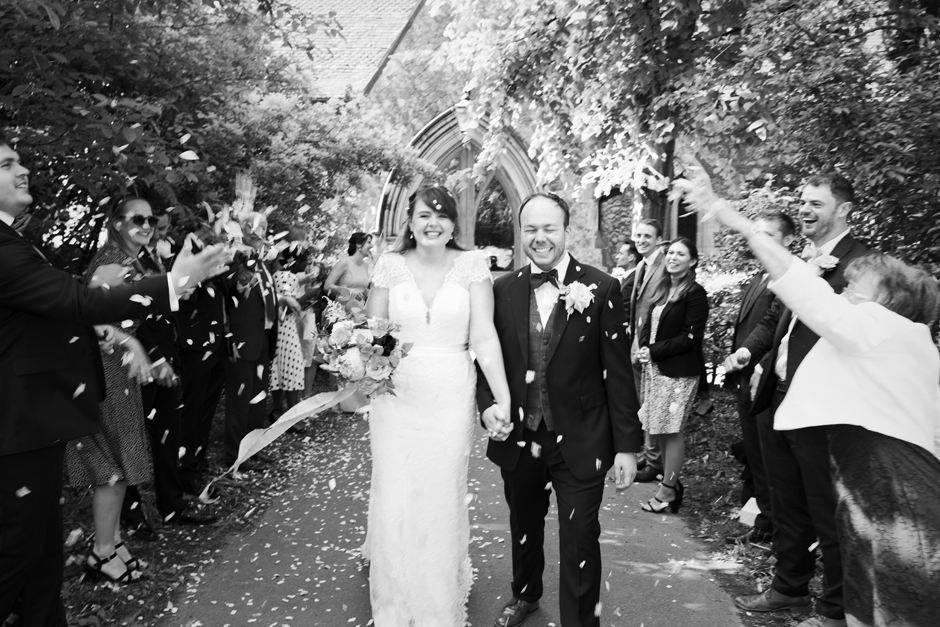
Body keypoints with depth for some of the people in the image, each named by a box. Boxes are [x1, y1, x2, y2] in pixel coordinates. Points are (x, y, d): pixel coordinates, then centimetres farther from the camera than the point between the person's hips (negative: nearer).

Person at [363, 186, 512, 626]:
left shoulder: (471, 265, -2)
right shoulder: (390, 265, 1)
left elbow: (483, 336, -6)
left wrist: (503, 400, -14)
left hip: (451, 398, -1)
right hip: (395, 396, 1)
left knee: (443, 499, 9)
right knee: (394, 499, 7)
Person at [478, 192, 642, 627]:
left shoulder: (601, 289, -9)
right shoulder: (502, 290, -1)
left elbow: (618, 372, -8)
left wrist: (627, 444, -8)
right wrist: (488, 405, -13)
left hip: (579, 442, -3)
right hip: (517, 438, 4)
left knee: (579, 542, 5)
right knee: (524, 526, 24)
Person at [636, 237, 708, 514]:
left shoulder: (695, 293, -8)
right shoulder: (662, 289, 13)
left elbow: (691, 336, -13)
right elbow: (649, 324, 16)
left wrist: (654, 351, -15)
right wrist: (644, 348, -4)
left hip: (678, 371, -7)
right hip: (655, 367, 7)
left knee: (671, 429, -1)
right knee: (659, 428, 11)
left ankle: (668, 490, 11)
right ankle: (672, 482, 26)